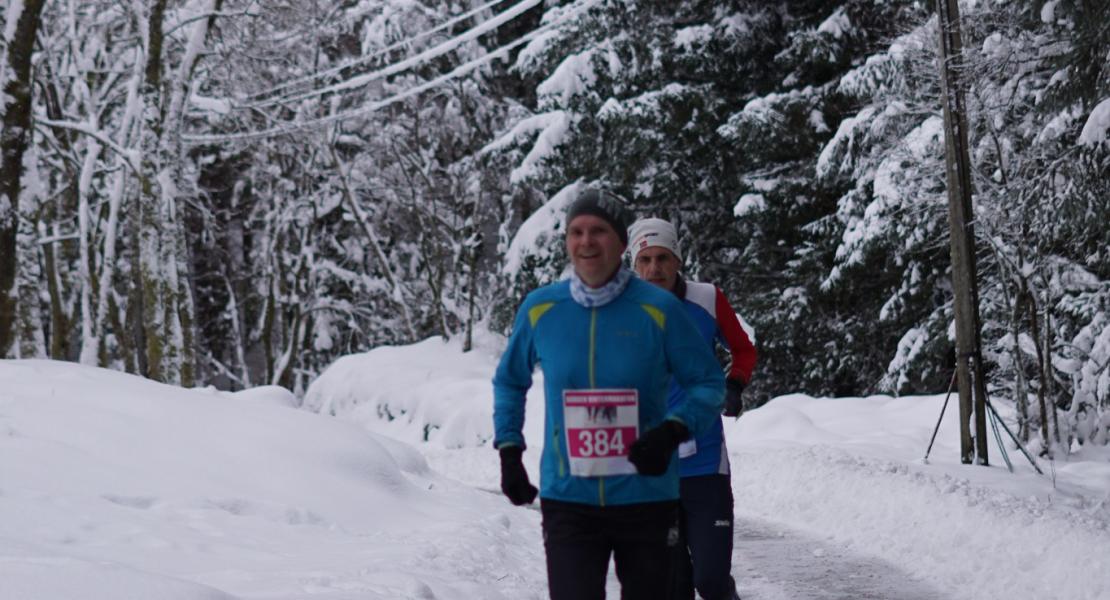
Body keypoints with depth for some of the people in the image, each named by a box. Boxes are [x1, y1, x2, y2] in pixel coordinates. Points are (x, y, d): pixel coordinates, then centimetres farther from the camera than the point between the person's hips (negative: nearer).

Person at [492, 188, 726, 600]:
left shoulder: (658, 309, -7)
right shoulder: (539, 309, 0)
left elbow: (708, 383, 0)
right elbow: (509, 381, 17)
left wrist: (672, 431, -17)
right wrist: (509, 451, 8)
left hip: (646, 499, 0)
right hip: (567, 500, 0)